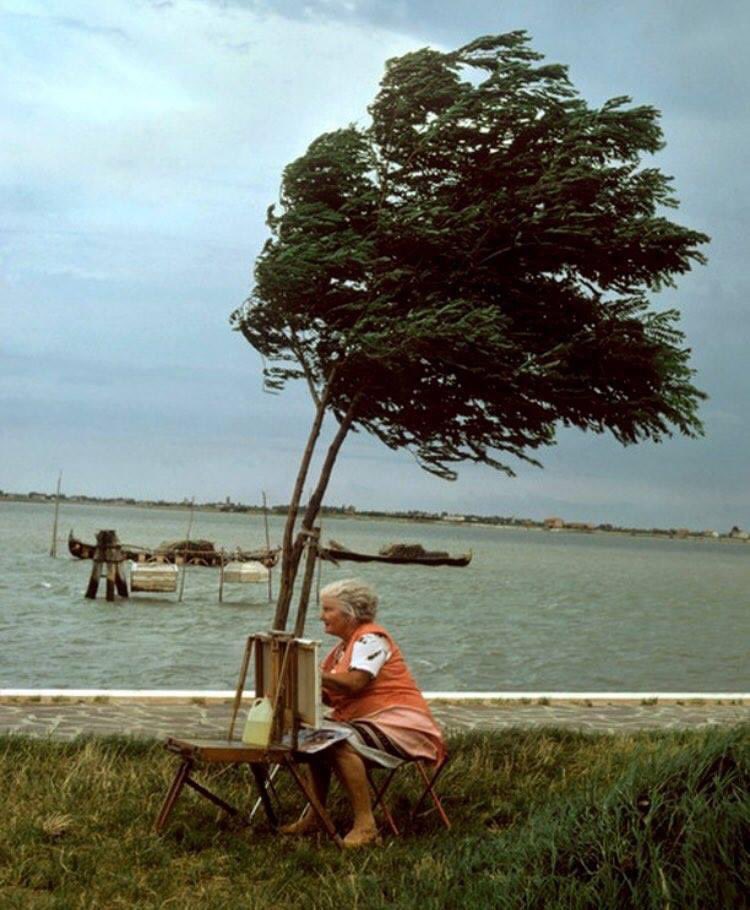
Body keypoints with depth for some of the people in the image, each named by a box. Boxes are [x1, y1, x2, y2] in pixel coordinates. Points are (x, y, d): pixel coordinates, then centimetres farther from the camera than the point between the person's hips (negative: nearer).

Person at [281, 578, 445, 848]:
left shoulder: (370, 638, -9)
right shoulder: (343, 648, 19)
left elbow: (354, 683, -24)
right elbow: (331, 697, 14)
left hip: (397, 722, -10)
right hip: (365, 722, 10)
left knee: (339, 744, -29)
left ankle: (365, 824, -28)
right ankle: (314, 816, 1)